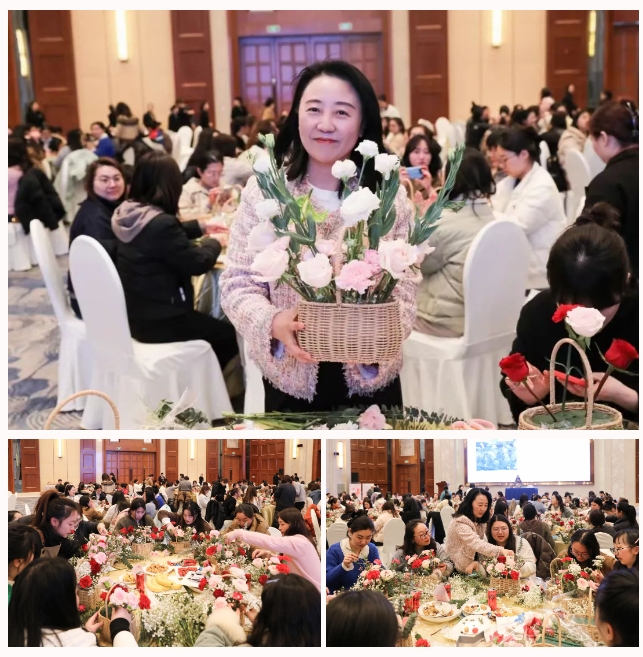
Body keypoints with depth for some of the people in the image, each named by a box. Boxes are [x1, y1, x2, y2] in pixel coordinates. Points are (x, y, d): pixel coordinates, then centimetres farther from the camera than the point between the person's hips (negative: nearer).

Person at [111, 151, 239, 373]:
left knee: (208, 321, 29)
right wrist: (213, 242, 0)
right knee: (230, 335, 7)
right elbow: (198, 262, -18)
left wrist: (200, 226, 22)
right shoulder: (160, 223, -29)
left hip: (133, 312, 10)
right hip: (157, 320, -9)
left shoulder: (128, 213, -1)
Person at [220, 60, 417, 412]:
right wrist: (273, 323, -26)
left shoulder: (390, 198, -4)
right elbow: (238, 283, -6)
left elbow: (404, 293, -5)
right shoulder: (264, 189, -7)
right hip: (290, 382, -1)